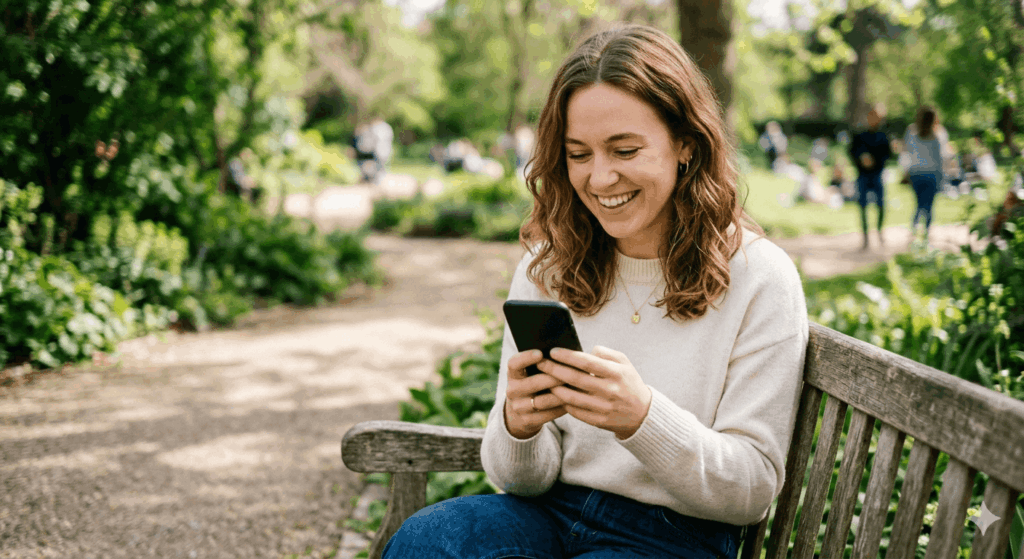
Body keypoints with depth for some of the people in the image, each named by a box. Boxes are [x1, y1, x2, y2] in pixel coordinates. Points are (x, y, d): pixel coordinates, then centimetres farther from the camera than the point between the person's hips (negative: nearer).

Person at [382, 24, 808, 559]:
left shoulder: (759, 278, -7)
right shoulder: (545, 269, 4)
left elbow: (754, 489, -8)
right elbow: (526, 480, 4)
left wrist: (642, 418, -26)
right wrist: (518, 427, -20)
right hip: (550, 514, 4)